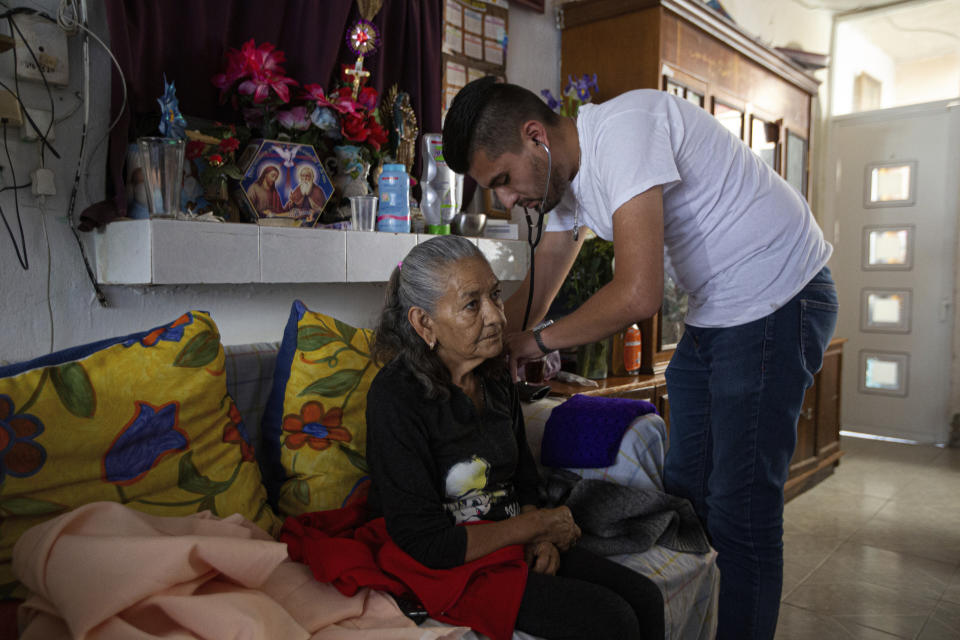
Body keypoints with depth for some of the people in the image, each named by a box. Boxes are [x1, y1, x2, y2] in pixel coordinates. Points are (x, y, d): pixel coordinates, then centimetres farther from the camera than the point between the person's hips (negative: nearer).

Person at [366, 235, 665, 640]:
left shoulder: (496, 381, 4)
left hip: (512, 547, 8)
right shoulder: (395, 397, -21)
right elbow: (427, 545, -22)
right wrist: (537, 525, -14)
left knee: (645, 598, 0)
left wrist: (540, 541, -6)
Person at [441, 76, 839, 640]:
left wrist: (538, 341, -17)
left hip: (778, 301, -9)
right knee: (684, 488, 13)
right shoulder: (564, 174, 4)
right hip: (714, 314, 9)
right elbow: (534, 294, 11)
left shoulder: (621, 127, -25)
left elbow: (638, 295, -32)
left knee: (741, 512, -6)